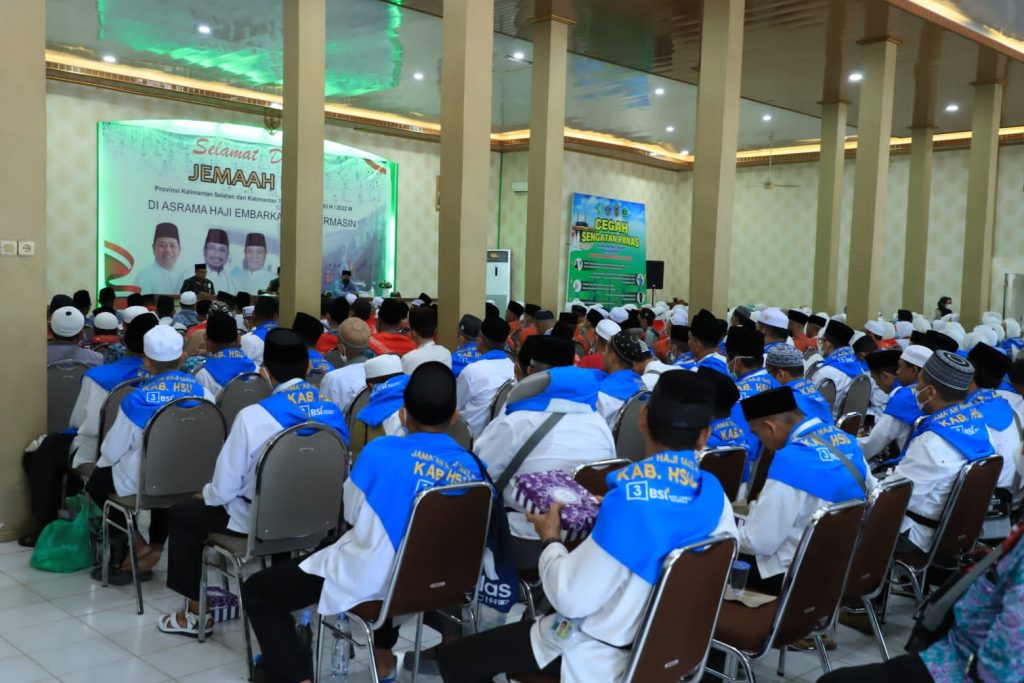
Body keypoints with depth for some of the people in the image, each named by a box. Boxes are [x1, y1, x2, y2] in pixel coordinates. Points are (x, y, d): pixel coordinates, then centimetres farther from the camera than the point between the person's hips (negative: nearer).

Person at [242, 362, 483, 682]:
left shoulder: (380, 451, -16)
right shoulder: (470, 467, -6)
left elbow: (351, 513, 0)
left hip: (368, 582, -5)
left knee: (257, 590, 13)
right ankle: (383, 657, 46)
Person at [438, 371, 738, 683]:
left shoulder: (631, 499, -30)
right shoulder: (714, 494, -9)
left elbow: (571, 599, -25)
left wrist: (551, 539, -8)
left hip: (602, 655, -7)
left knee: (454, 657, 3)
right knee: (526, 628, 32)